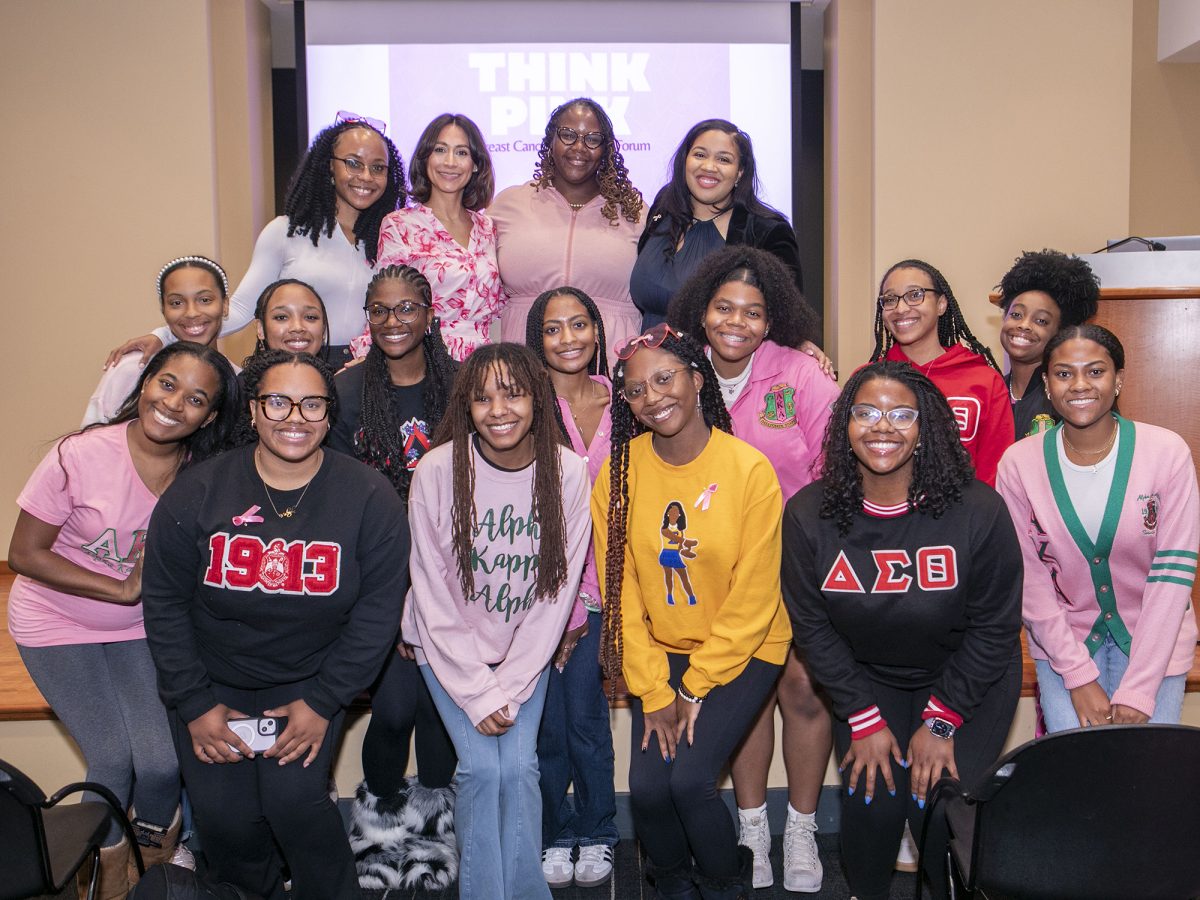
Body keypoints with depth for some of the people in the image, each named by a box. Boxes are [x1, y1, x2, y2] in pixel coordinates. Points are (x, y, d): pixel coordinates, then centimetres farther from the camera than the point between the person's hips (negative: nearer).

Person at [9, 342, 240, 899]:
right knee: (112, 759, -6)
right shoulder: (81, 456, -22)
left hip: (141, 627, 2)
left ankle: (158, 849, 25)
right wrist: (122, 589, -19)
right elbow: (25, 554, -15)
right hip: (58, 625, -2)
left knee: (162, 760, -10)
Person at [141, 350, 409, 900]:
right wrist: (195, 704, -6)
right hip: (212, 681, 1)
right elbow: (164, 602, -3)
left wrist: (323, 703, -12)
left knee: (293, 796, -18)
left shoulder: (369, 499, -11)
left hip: (311, 680, -1)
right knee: (223, 814, -9)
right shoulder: (196, 493, -8)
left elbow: (378, 610, -9)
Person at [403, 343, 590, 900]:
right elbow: (433, 595, -13)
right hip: (449, 648, -1)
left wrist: (508, 688, -12)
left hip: (525, 648, 1)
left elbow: (558, 592, -9)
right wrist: (477, 693, -14)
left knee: (518, 766, -12)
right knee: (483, 767, -13)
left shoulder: (567, 472, -14)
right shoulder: (438, 470, -18)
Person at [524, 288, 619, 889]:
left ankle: (596, 834, 21)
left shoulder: (617, 401, 5)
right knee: (547, 718, 2)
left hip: (598, 583, 2)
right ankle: (553, 835, 23)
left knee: (584, 713, 1)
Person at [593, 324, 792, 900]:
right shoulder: (619, 472, -6)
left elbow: (753, 599, -11)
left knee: (690, 778, -17)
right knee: (647, 787, -11)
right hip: (658, 651, 3)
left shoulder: (750, 470, -14)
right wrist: (653, 693, -8)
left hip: (742, 649, -2)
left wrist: (694, 688, -10)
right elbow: (621, 590, -4)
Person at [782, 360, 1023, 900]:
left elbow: (994, 626, -11)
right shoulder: (807, 515, -14)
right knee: (870, 803, -10)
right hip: (867, 680, 2)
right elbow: (811, 626, -7)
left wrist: (941, 720, -11)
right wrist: (863, 718, -8)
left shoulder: (978, 510, -19)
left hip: (967, 680, -1)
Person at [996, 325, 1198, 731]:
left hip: (1153, 640, 0)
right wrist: (1079, 676, -12)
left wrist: (1138, 690, -15)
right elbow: (1029, 579, -7)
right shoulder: (1019, 463, -11)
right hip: (1063, 638, 0)